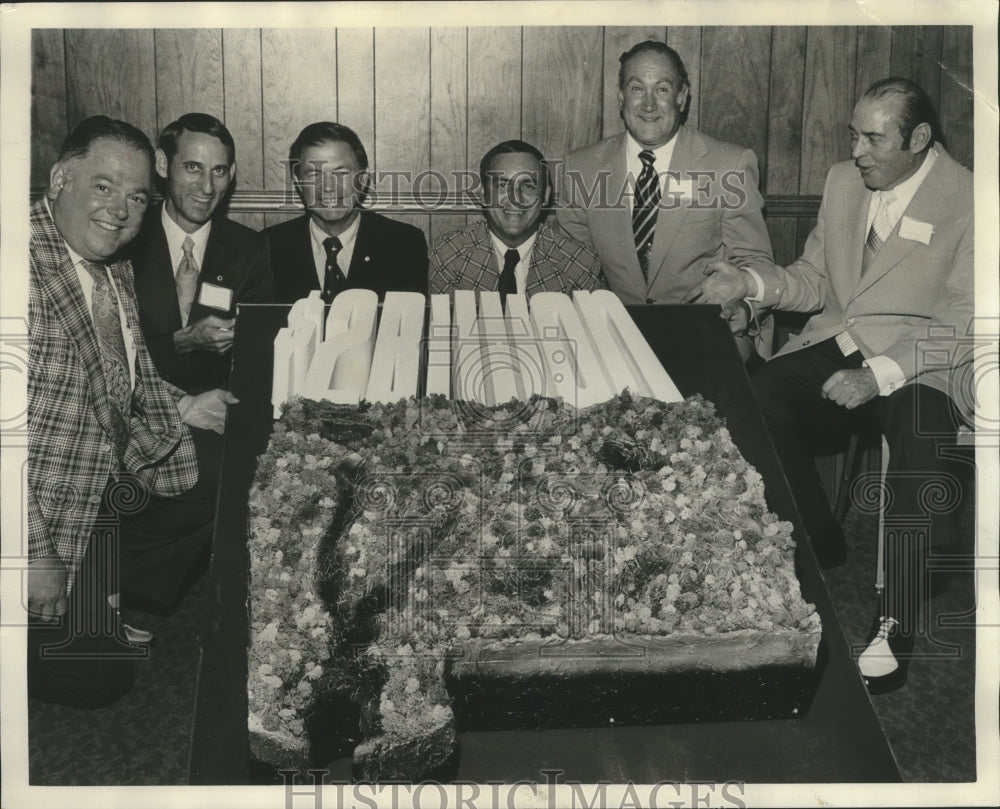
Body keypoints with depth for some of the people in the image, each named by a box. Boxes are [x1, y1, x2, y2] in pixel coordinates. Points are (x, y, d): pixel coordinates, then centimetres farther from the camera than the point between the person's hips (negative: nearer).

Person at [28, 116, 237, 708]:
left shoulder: (115, 269, 5)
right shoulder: (23, 265, -26)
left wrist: (182, 408, 6)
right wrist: (34, 553, -27)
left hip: (113, 476, 9)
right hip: (48, 508, -9)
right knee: (97, 676, -6)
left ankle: (111, 599, 27)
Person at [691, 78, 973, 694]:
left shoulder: (967, 203, -9)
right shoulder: (844, 182, 10)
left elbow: (962, 328, -14)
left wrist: (877, 376, -25)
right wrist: (750, 284, -5)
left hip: (922, 360, -5)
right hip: (841, 343, 6)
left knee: (920, 434, -35)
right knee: (756, 399, -21)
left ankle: (895, 626, -25)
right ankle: (817, 547, 1)